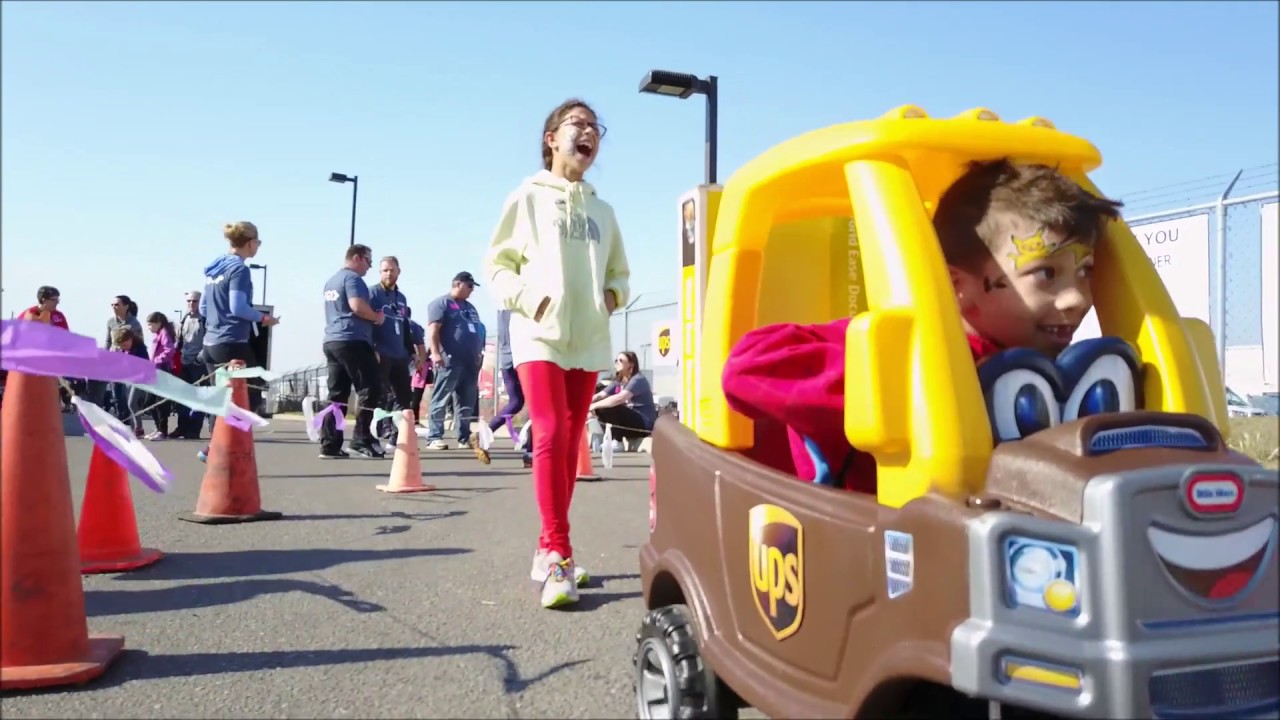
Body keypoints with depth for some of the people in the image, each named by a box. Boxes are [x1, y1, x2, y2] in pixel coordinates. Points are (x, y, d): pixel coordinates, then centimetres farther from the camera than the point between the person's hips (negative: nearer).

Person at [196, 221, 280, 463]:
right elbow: (238, 307, -18)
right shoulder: (239, 269, -10)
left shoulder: (213, 268, 15)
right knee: (248, 399, -2)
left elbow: (203, 308, 18)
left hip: (211, 343, 9)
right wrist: (263, 318, -5)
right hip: (232, 344, -9)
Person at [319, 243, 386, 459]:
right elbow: (357, 306, -21)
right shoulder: (352, 278, -7)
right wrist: (377, 317, -5)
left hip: (332, 341, 9)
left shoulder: (331, 281, 22)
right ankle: (361, 439, -9)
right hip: (352, 341, -9)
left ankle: (330, 445, 2)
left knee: (337, 395, 6)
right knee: (370, 391, -5)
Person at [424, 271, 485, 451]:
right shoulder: (441, 303, -1)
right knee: (441, 400, -8)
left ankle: (465, 438, 13)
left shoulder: (470, 307, 24)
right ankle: (434, 438, -9)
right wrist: (435, 353, -22)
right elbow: (433, 329, -12)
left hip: (470, 361, 8)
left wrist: (479, 354, 22)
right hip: (450, 361, -8)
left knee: (467, 402, 8)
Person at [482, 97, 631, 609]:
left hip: (589, 340, 5)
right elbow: (497, 264, 3)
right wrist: (528, 299, -13)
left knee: (571, 444, 6)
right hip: (540, 336, -4)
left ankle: (548, 552, 15)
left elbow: (619, 272, 23)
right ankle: (559, 555, -16)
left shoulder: (602, 211, 16)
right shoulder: (528, 197, 5)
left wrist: (613, 296, 1)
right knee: (550, 436, -17)